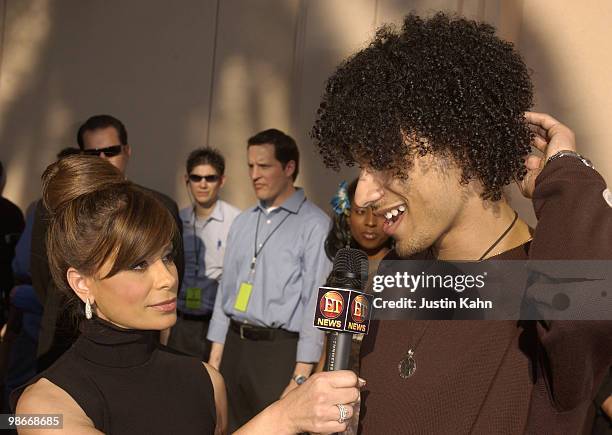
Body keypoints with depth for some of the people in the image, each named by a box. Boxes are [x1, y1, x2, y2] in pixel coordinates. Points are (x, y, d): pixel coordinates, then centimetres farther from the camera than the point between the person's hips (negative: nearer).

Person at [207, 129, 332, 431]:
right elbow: (226, 288, 12)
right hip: (234, 344, 6)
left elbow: (316, 303, -14)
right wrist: (215, 358, 10)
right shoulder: (242, 222, 11)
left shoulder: (314, 225, -11)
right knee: (231, 427, 15)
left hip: (279, 349, -6)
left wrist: (301, 376, -16)